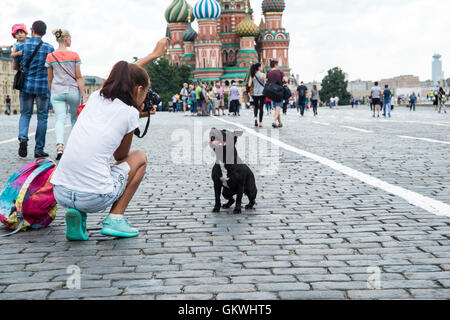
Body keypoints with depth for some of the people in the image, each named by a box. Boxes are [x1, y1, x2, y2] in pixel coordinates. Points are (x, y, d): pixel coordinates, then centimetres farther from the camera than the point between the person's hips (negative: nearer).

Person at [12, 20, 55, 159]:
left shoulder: (21, 46, -3)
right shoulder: (49, 48, -5)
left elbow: (15, 66, 8)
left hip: (26, 85, 1)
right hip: (43, 87, -1)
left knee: (25, 114, 15)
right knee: (42, 117, 8)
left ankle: (23, 138, -12)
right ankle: (39, 150, 8)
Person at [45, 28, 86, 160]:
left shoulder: (50, 57, 2)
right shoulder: (74, 55, -4)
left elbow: (50, 79, 7)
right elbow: (79, 77, -4)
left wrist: (52, 94, 20)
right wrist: (84, 95, -2)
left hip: (57, 92, 1)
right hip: (73, 91, -1)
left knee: (60, 120, -7)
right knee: (75, 119, 16)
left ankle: (59, 145, -31)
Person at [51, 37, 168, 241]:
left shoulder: (96, 97, 13)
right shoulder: (130, 114, -1)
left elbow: (124, 76, 34)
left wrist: (154, 54, 46)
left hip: (60, 193, 5)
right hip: (94, 198, -5)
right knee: (140, 157, 22)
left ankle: (77, 214, 14)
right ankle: (115, 218, 12)